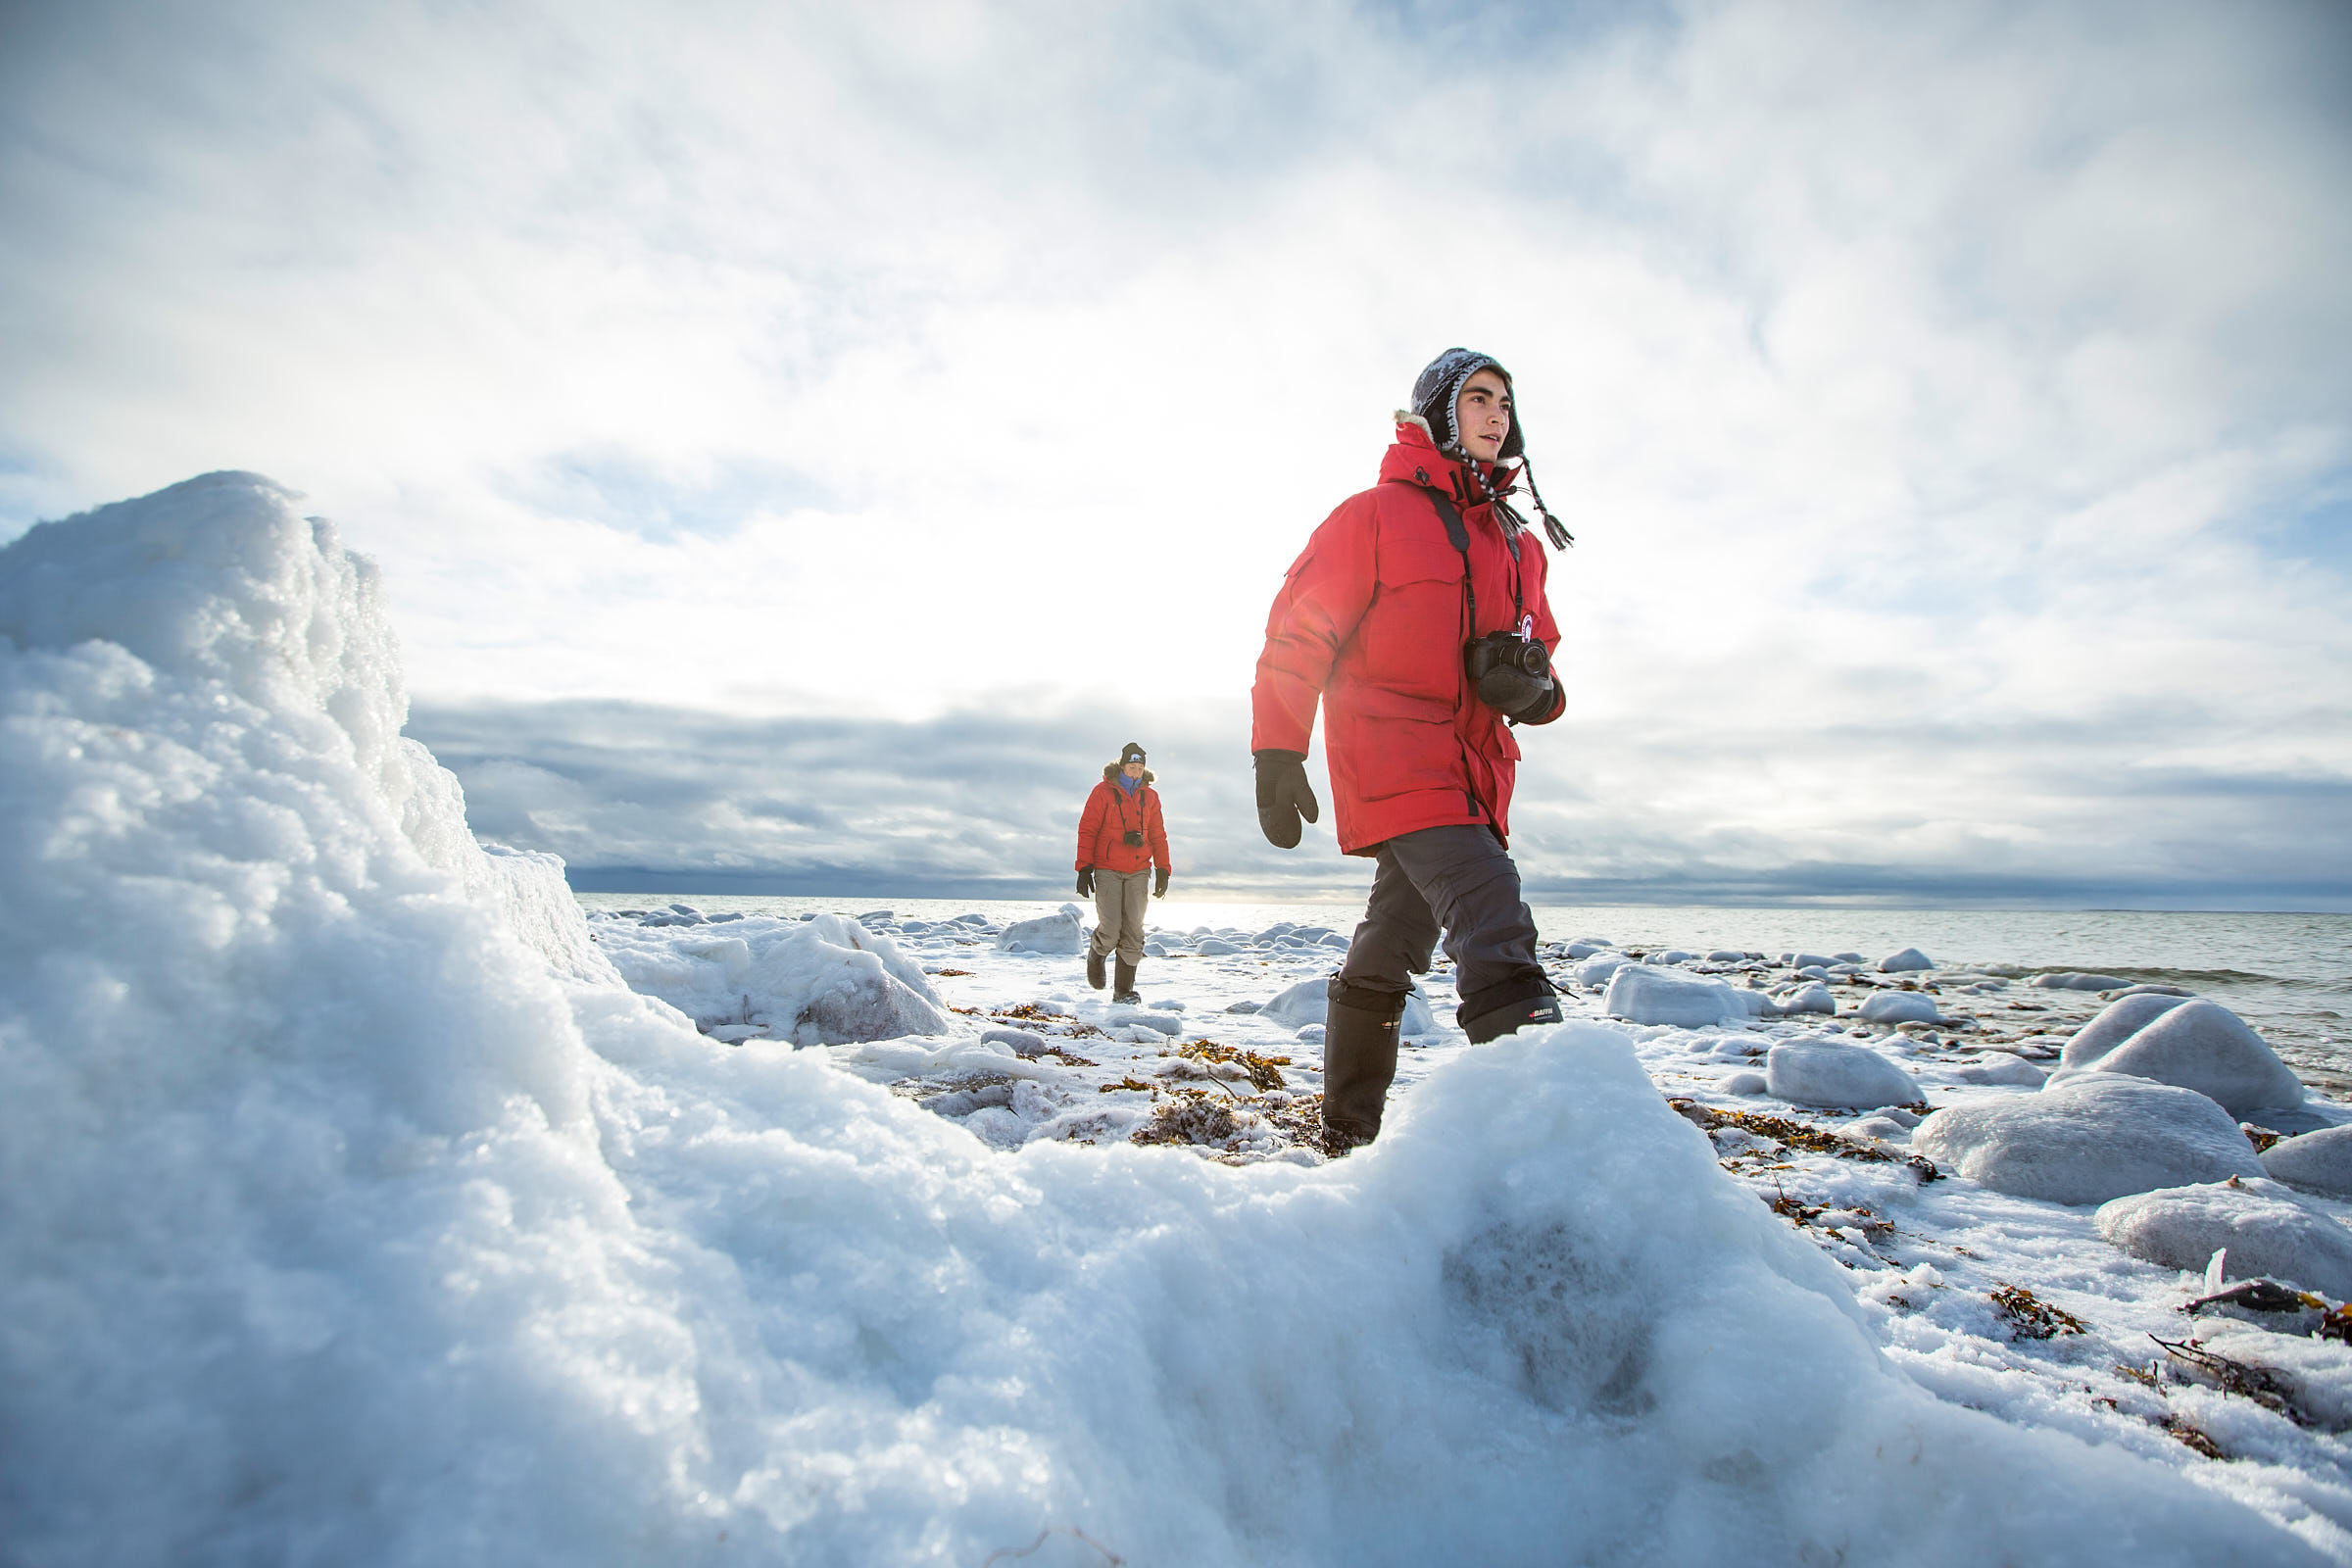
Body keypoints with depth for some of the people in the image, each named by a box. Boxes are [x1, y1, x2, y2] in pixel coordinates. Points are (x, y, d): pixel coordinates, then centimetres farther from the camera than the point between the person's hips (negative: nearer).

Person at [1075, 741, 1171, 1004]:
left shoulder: (1150, 796, 11)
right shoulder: (1103, 792, -1)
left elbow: (1158, 835, 17)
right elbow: (1087, 830, -2)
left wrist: (1163, 870, 11)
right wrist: (1084, 868, -7)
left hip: (1138, 871, 4)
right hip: (1107, 869, -3)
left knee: (1133, 930, -2)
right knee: (1110, 930, -12)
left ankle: (1124, 989, 6)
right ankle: (1096, 953, 23)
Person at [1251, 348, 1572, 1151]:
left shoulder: (1519, 544, 22)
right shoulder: (1376, 514, 4)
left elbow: (1536, 653, 25)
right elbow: (1297, 633, -1)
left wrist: (1530, 683, -1)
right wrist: (1277, 752, -9)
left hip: (1474, 774, 7)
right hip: (1393, 757, -6)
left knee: (1390, 951, 13)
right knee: (1492, 914, -26)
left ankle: (1348, 1131, 27)